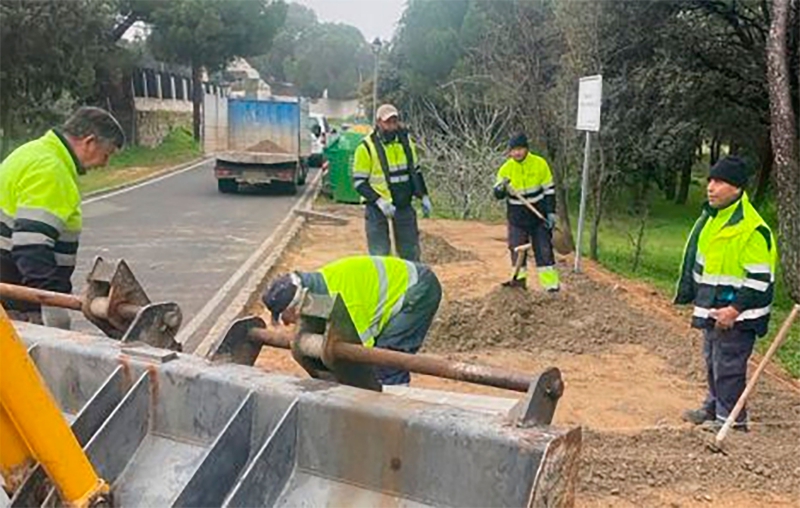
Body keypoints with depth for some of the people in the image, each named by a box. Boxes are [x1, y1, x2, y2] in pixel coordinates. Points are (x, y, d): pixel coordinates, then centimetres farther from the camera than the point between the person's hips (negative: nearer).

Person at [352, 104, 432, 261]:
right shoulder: (366, 147, -12)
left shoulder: (405, 141, 5)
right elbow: (359, 182, -12)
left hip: (404, 205, 5)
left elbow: (415, 171, 17)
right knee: (380, 254, -1)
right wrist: (379, 201, -22)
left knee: (411, 251, 12)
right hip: (377, 207, -5)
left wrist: (423, 197, 9)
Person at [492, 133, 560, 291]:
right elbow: (498, 195, -7)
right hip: (517, 215, 1)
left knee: (543, 248, 1)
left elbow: (549, 189, 0)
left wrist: (551, 212, -4)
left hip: (539, 213, -1)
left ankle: (551, 282, 5)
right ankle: (519, 278, 19)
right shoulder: (506, 169, -8)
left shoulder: (540, 164, -8)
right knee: (517, 248, 5)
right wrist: (501, 188, -31)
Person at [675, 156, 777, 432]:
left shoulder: (752, 228, -20)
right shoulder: (710, 217, 10)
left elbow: (760, 278, -20)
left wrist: (734, 310, -22)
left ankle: (731, 418, 10)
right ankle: (714, 407, 36)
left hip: (735, 315, -9)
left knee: (728, 366, -2)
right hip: (712, 310, 9)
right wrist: (694, 297, 20)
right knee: (712, 361, 21)